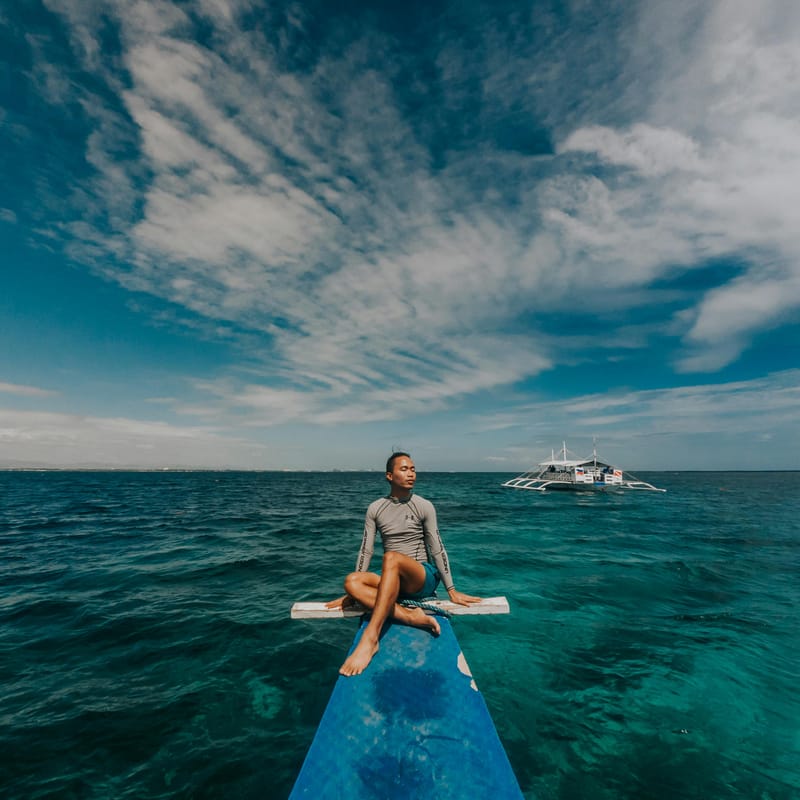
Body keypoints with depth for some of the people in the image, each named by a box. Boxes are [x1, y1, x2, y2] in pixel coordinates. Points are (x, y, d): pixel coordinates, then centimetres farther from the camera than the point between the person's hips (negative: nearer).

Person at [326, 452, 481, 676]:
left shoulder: (424, 506, -3)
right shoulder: (375, 509, 3)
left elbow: (437, 550, -2)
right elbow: (366, 550, 3)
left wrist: (452, 591, -2)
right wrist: (353, 593, 0)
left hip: (424, 578, -3)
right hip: (393, 581, 4)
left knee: (391, 557, -35)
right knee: (351, 581, -24)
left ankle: (370, 639, -40)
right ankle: (411, 616, -32)